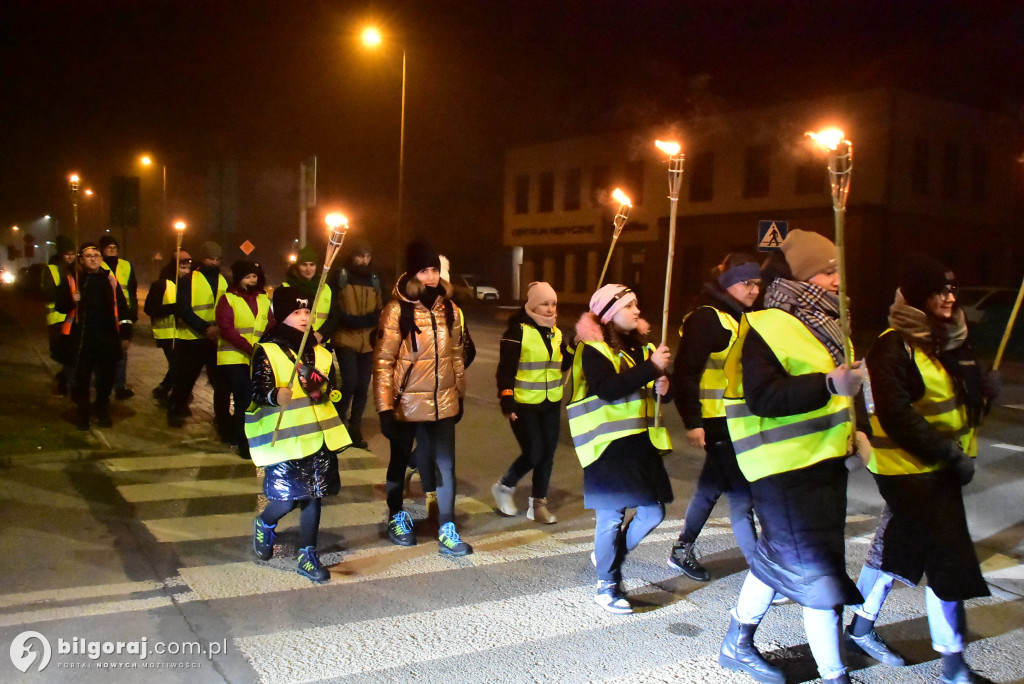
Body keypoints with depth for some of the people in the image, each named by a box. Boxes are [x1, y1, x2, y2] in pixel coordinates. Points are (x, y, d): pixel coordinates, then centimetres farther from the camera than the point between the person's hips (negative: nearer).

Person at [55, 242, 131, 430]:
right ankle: (83, 412, 20)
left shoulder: (110, 279, 7)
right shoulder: (71, 279, 1)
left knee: (106, 377, 9)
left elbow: (122, 307, 8)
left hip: (108, 338, 2)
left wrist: (125, 335, 5)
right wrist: (72, 300, -25)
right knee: (82, 377, 5)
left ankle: (102, 410, 27)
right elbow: (60, 306, -2)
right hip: (81, 337, -2)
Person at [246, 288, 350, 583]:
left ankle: (308, 556, 19)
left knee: (314, 494, 7)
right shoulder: (266, 351, -6)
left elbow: (332, 384, 16)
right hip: (284, 436, -5)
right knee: (289, 497, -7)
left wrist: (322, 388, -6)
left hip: (318, 433, 6)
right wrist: (276, 396, -37)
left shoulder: (319, 351, 12)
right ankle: (264, 525, 27)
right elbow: (258, 390, -16)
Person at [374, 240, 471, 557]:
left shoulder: (450, 309, 2)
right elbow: (383, 361, -13)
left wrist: (460, 394, 14)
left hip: (443, 402, 3)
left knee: (446, 465, 2)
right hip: (407, 403, -3)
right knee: (399, 462, 16)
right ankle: (397, 517, 37)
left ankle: (447, 531, 11)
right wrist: (385, 407, -15)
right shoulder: (397, 310, -13)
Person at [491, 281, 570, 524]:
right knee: (534, 454, -8)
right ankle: (503, 487, 17)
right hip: (524, 404, -6)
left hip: (551, 404, 6)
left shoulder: (555, 332, 9)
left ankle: (538, 503, 19)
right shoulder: (518, 330, -11)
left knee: (547, 455, 7)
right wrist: (507, 401, -20)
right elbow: (505, 369, -13)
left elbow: (562, 365, 13)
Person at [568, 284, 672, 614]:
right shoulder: (593, 350, -10)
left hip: (641, 440, 7)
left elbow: (653, 385, 20)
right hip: (608, 443, -7)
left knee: (653, 511, 10)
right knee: (612, 515, 0)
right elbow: (608, 389, -26)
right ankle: (607, 585, 17)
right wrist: (651, 368, -27)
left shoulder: (641, 346, 12)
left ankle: (608, 556, 33)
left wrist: (662, 386, -3)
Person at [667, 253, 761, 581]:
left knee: (711, 487, 17)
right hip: (717, 422, -10)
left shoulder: (740, 320, 16)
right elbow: (686, 373, -19)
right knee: (741, 495, -6)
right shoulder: (706, 319, -14)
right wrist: (692, 422, -23)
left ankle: (683, 550, 31)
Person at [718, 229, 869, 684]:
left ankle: (737, 644, 34)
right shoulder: (766, 328, -15)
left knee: (777, 557, 19)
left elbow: (844, 384, 27)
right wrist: (829, 385, -33)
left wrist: (859, 429, 14)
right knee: (818, 574, -3)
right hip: (786, 471, -10)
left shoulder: (823, 325, 15)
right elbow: (763, 397, -26)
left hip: (825, 463, 10)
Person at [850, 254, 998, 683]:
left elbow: (964, 398, 15)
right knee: (949, 559, -5)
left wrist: (985, 389, -7)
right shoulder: (894, 346, -18)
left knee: (898, 547, 18)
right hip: (910, 468, -9)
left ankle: (861, 627, 33)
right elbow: (896, 414, -23)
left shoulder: (951, 340, 9)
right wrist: (948, 453, -24)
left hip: (940, 467, 9)